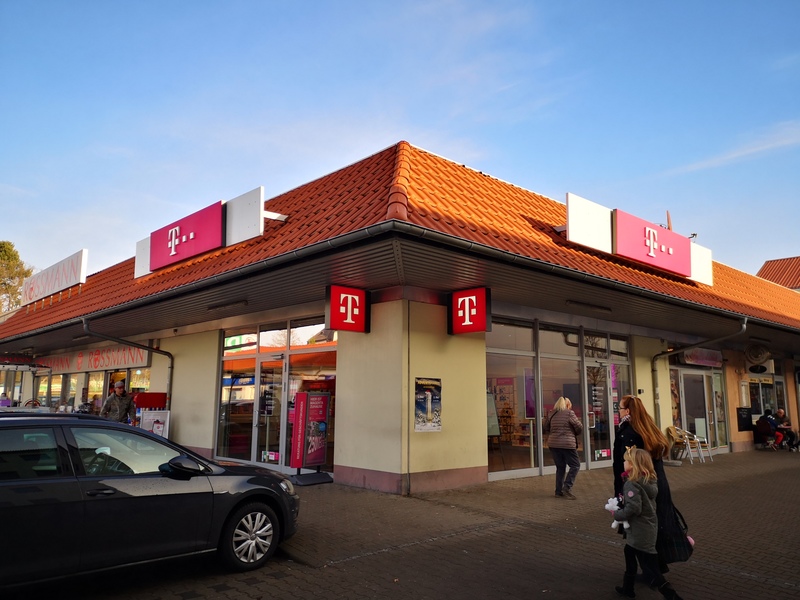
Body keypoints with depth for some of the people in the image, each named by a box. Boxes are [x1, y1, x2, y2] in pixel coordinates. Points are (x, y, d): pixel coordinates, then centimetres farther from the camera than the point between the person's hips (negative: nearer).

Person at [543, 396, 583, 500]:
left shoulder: (551, 414, 8)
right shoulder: (569, 413, -7)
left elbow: (545, 427, 15)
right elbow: (579, 427, -8)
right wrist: (575, 434, 11)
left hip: (553, 444, 6)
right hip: (567, 444, -6)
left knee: (560, 467, 15)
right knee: (575, 465, 7)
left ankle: (559, 491, 16)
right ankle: (567, 488, -4)